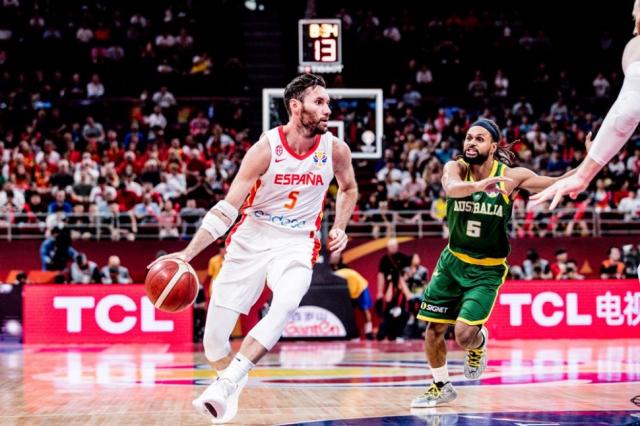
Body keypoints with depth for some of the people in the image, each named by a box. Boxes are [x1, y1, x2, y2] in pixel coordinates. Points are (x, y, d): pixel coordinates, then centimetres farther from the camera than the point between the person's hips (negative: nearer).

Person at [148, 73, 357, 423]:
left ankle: (225, 383, -35)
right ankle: (233, 382, 30)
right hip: (250, 241, -1)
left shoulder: (335, 150, -6)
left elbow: (349, 189, 19)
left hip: (296, 245, 1)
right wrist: (188, 254, -24)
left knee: (285, 305, -35)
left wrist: (339, 228, 2)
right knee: (213, 343, -4)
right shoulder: (266, 149, -15)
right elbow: (227, 208, -15)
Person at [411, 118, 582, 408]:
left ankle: (479, 343, 20)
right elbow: (452, 187, -35)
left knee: (464, 334, -17)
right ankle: (441, 387, 31)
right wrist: (479, 185, -57)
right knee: (433, 329, 7)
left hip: (486, 270, -3)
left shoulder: (511, 176, -13)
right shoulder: (455, 168, -12)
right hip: (452, 261, 3)